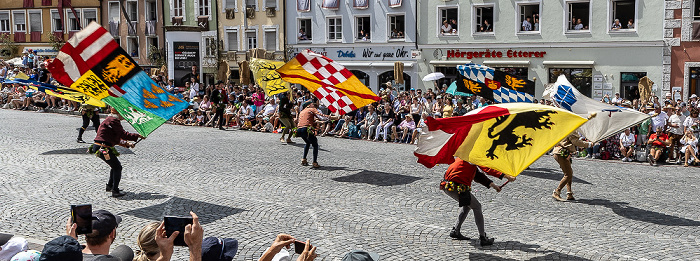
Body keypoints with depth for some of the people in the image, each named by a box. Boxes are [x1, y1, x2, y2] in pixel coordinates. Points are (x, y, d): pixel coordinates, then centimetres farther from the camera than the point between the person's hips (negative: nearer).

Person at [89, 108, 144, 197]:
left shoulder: (110, 120, 20)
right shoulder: (114, 120, -13)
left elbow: (117, 139, 23)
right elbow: (123, 134, -17)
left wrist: (127, 144, 15)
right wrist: (137, 136, -10)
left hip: (98, 147, 10)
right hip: (103, 148, -10)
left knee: (115, 166, 23)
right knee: (117, 167, -1)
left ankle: (110, 186, 34)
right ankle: (115, 191, 0)